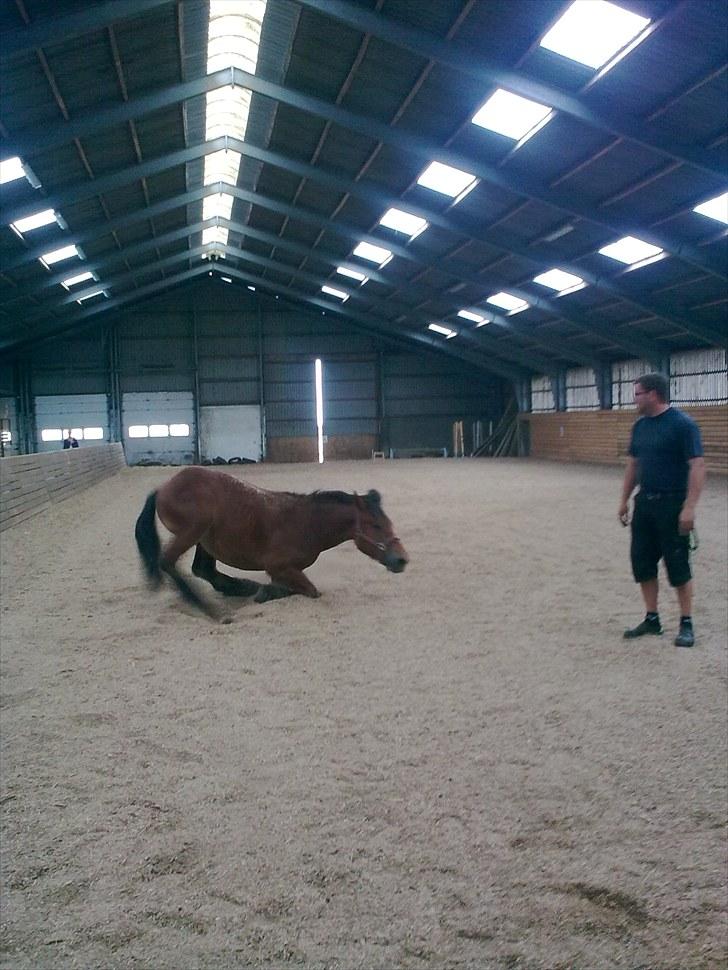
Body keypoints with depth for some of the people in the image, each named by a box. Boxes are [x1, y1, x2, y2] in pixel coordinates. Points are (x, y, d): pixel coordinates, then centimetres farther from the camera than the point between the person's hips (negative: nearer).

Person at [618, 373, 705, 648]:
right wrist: (624, 500, 16)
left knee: (678, 565, 0)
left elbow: (697, 466, -17)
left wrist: (689, 507, -22)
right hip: (644, 503, 7)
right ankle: (652, 619, 21)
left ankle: (686, 624, 11)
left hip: (672, 504, -7)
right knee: (642, 562, 9)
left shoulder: (682, 424, -13)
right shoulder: (640, 426, 9)